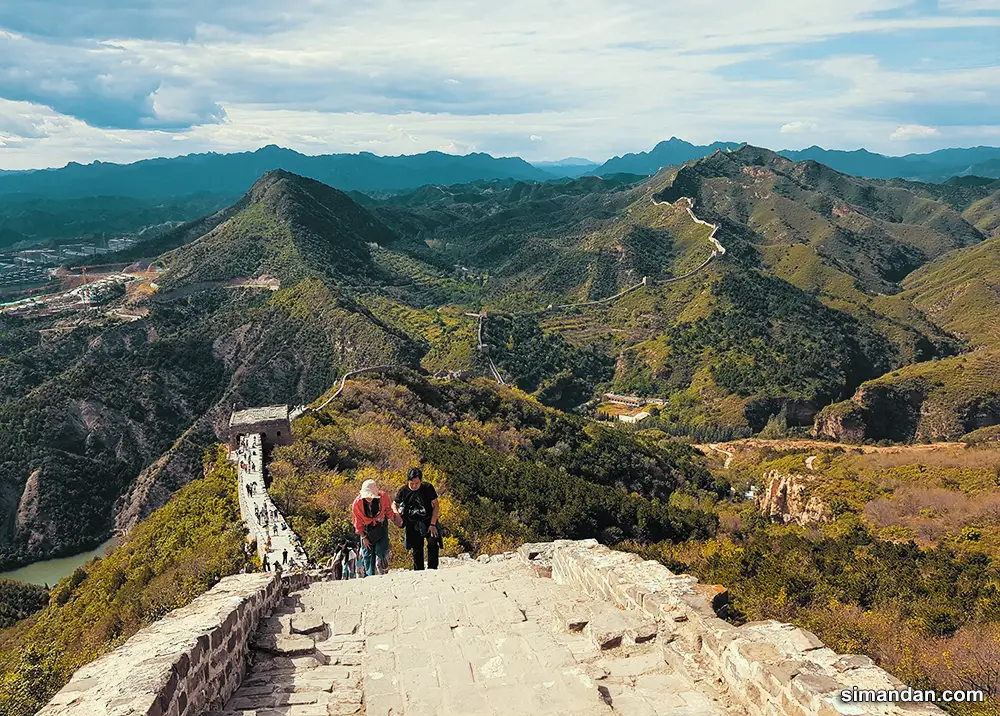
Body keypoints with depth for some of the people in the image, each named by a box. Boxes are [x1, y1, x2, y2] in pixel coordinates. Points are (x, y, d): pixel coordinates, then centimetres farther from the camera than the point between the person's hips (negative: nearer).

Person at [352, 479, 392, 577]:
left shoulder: (383, 496, -24)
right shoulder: (357, 503, -23)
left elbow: (388, 510, -1)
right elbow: (358, 522, -9)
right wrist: (363, 537, -5)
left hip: (381, 526, 0)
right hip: (367, 529, 0)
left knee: (382, 550, -8)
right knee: (367, 553, 1)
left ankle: (383, 574, 3)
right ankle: (369, 576, 9)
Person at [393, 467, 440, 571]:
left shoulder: (428, 488, -12)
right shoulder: (403, 491, -8)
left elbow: (435, 506, -7)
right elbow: (394, 504, 8)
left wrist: (433, 524, -13)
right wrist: (396, 513, -15)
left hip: (428, 521, -1)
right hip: (413, 524, 2)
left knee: (433, 544, -17)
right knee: (416, 549, 5)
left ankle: (432, 569, -7)